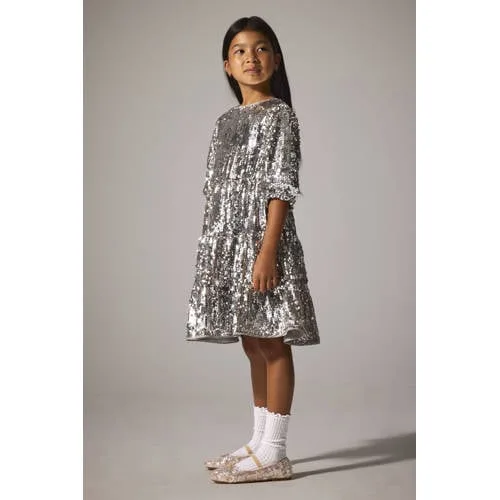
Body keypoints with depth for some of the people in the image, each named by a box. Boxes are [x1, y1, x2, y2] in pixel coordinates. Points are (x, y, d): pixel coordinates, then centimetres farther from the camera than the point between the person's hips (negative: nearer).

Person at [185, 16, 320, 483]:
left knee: (272, 343, -4)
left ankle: (274, 453, 1)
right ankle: (259, 442, 22)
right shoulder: (225, 121, 17)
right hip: (226, 240, 8)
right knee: (253, 344, 13)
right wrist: (211, 248, 13)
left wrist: (268, 249, -20)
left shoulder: (280, 115, -5)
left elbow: (282, 187, -13)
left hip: (262, 238, -8)